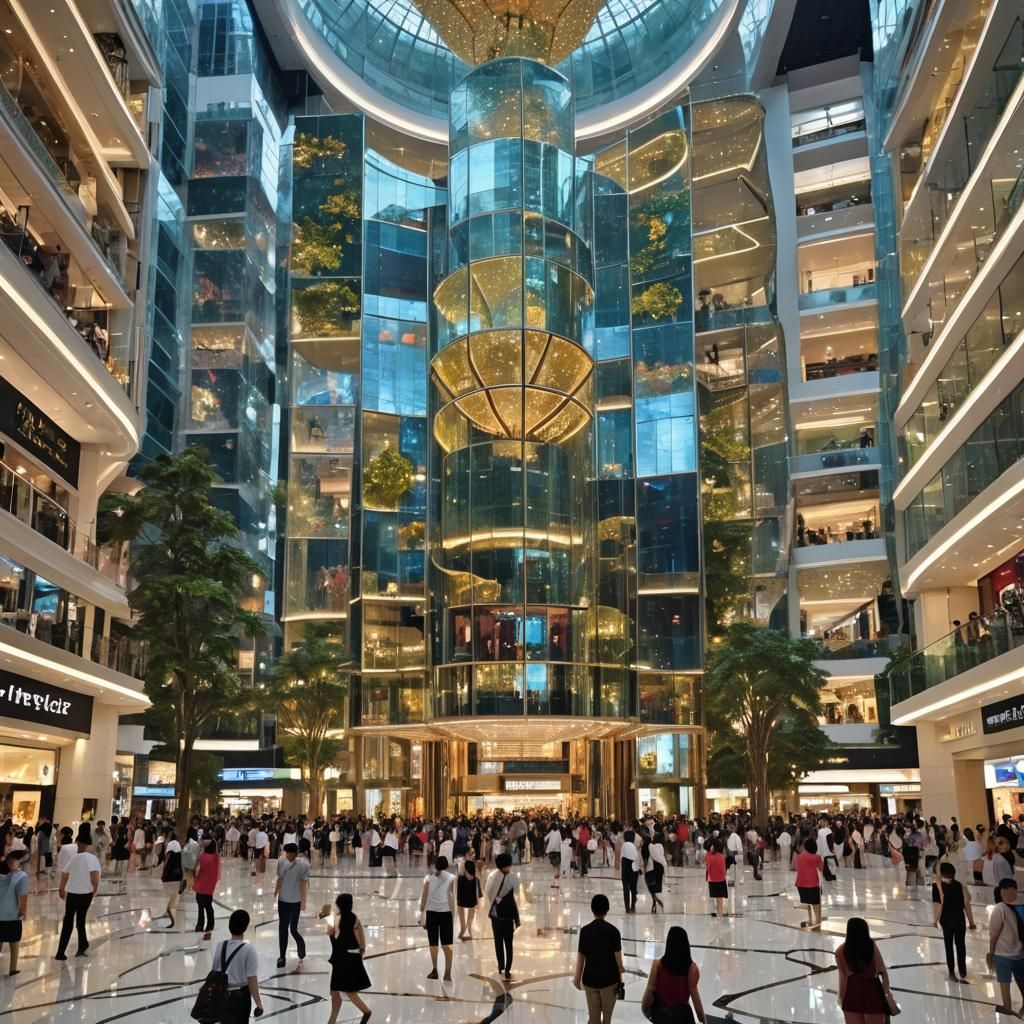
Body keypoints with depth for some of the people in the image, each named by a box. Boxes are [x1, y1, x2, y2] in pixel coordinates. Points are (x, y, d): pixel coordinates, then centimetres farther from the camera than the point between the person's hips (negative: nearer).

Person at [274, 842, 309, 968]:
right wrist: (275, 893, 8)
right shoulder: (282, 862, -3)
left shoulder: (303, 865, -15)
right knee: (282, 929, 8)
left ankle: (301, 944, 30)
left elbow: (303, 883, -12)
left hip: (295, 902, -4)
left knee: (293, 929, -2)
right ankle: (282, 956, 18)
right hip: (282, 900, 4)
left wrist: (303, 901, -12)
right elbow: (279, 879, 7)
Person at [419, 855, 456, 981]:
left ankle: (435, 971, 20)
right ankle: (447, 973, -3)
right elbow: (452, 897, -3)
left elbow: (424, 897, 3)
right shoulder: (451, 878, 1)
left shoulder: (429, 878, 3)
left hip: (431, 912, 1)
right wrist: (453, 915, 0)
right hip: (446, 912, -1)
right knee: (447, 944, 4)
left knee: (433, 943, 12)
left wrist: (422, 912, 10)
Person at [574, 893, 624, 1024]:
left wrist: (577, 977, 8)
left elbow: (581, 957, -4)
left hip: (590, 979, 1)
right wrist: (620, 979, 5)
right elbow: (617, 956, -8)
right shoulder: (613, 931, -10)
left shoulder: (585, 930, -7)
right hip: (609, 979, -1)